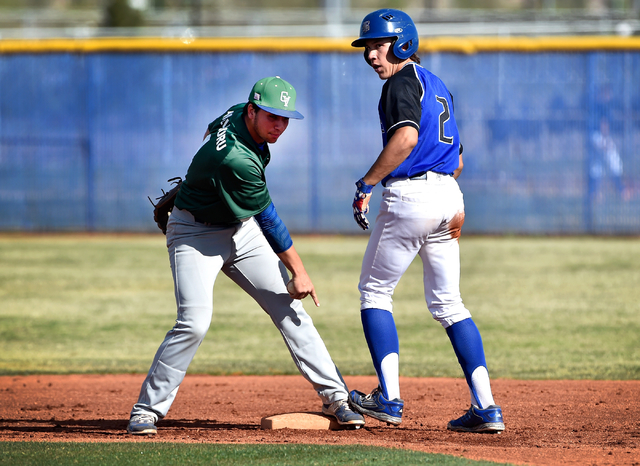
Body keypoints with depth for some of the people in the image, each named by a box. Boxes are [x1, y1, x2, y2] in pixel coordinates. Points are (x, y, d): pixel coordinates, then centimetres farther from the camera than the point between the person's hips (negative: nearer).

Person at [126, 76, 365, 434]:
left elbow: (211, 131, 16)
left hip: (241, 230, 8)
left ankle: (334, 395, 4)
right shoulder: (235, 160, -33)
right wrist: (298, 272, -13)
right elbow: (269, 221, -23)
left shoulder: (239, 115, -9)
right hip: (196, 234, -8)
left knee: (289, 308, 0)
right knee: (195, 322, -24)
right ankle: (147, 410, -11)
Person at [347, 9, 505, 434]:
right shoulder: (438, 87, 21)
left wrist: (367, 184, -22)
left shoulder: (403, 82, -8)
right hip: (448, 194, 8)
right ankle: (487, 408, 0)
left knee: (374, 291, 5)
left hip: (409, 196, -8)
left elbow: (407, 136, -26)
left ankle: (390, 399, -3)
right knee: (448, 303, 9)